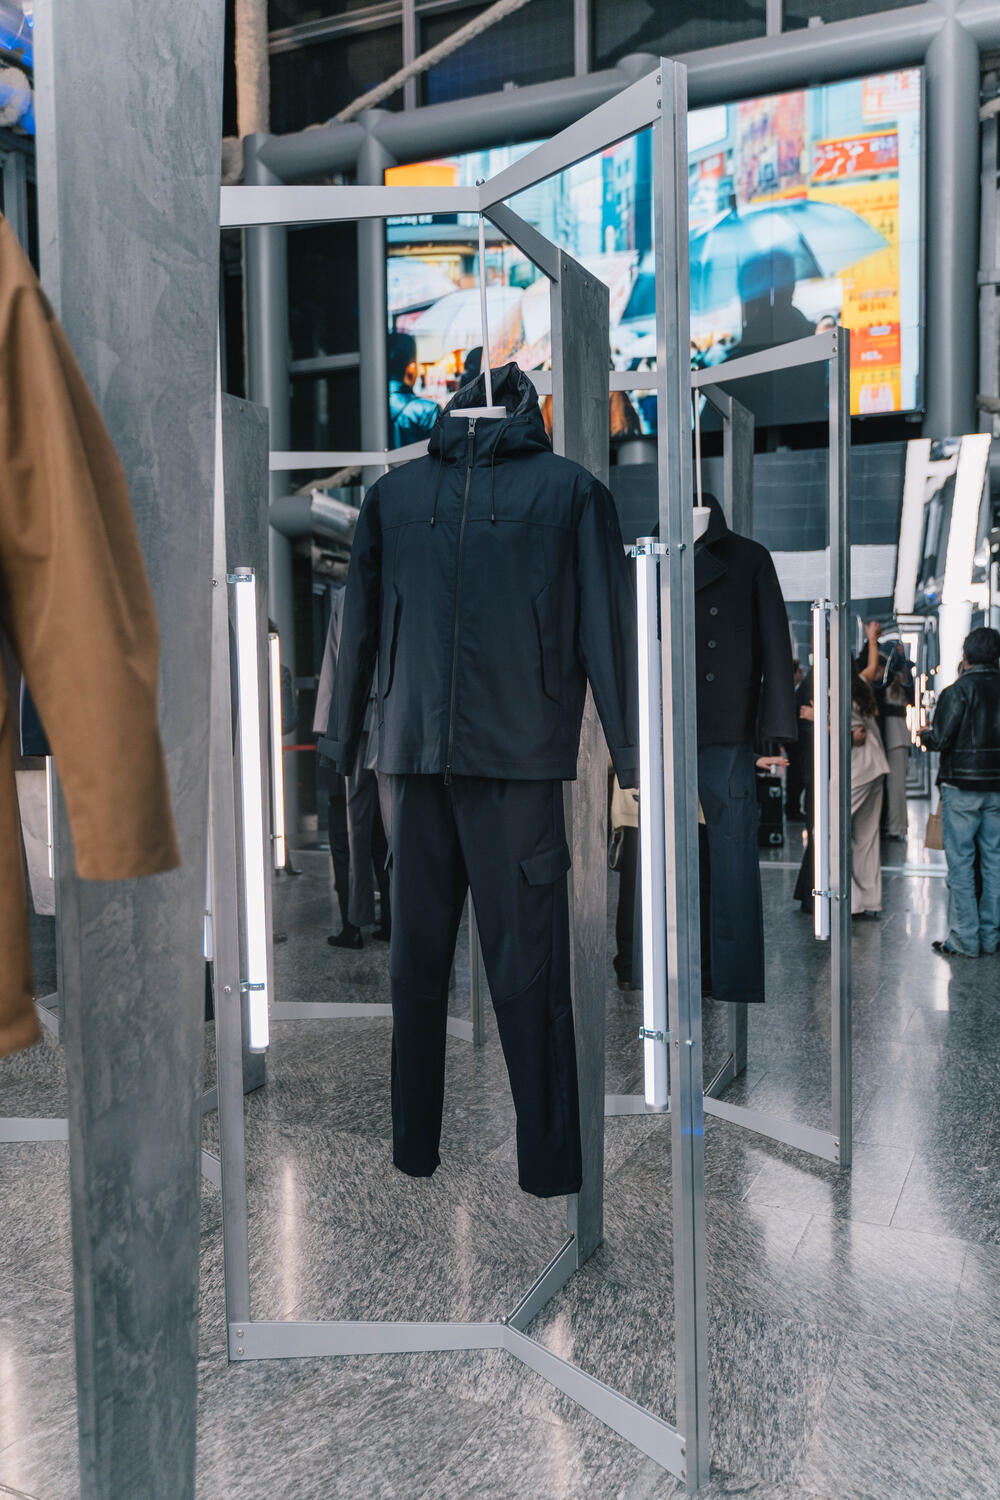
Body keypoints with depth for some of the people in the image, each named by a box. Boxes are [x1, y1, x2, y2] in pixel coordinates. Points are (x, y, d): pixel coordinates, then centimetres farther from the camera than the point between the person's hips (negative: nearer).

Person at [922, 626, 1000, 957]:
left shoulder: (958, 691, -11)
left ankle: (964, 939, 3)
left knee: (960, 863, 1)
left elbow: (940, 739, -16)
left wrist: (925, 733, 5)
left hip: (962, 787, -5)